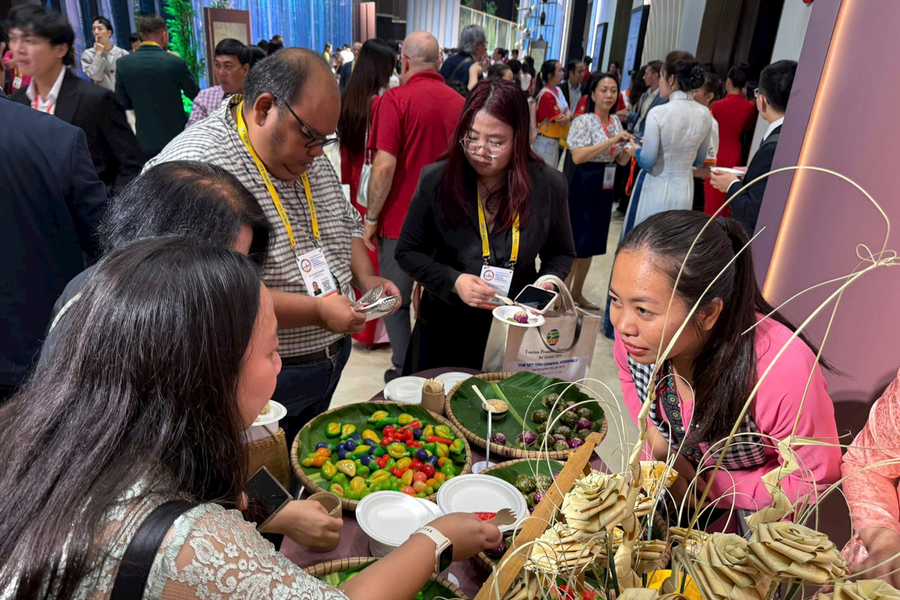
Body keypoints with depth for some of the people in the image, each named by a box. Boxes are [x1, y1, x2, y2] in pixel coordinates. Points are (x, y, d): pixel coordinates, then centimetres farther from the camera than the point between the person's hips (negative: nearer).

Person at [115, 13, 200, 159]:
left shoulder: (123, 63, -3)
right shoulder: (176, 62, -12)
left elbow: (122, 104, 3)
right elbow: (196, 96, 2)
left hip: (144, 140, 2)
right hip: (176, 137, -2)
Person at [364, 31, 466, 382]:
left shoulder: (396, 99, -12)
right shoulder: (460, 103, 2)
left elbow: (385, 165, -18)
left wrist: (371, 218, -8)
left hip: (401, 221, -4)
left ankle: (404, 375, 17)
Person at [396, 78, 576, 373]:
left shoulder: (549, 185, -6)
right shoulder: (436, 179, -9)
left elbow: (561, 254, 9)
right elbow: (408, 251, -2)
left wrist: (548, 281, -12)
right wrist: (453, 281, -17)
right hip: (444, 330, 0)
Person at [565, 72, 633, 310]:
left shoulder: (615, 121, 10)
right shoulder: (583, 121, -9)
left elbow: (621, 160, 12)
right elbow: (577, 156, -23)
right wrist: (611, 141, -24)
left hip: (605, 187, 7)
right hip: (584, 186, -7)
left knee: (592, 242, 13)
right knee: (576, 241, -4)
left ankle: (577, 292, 26)